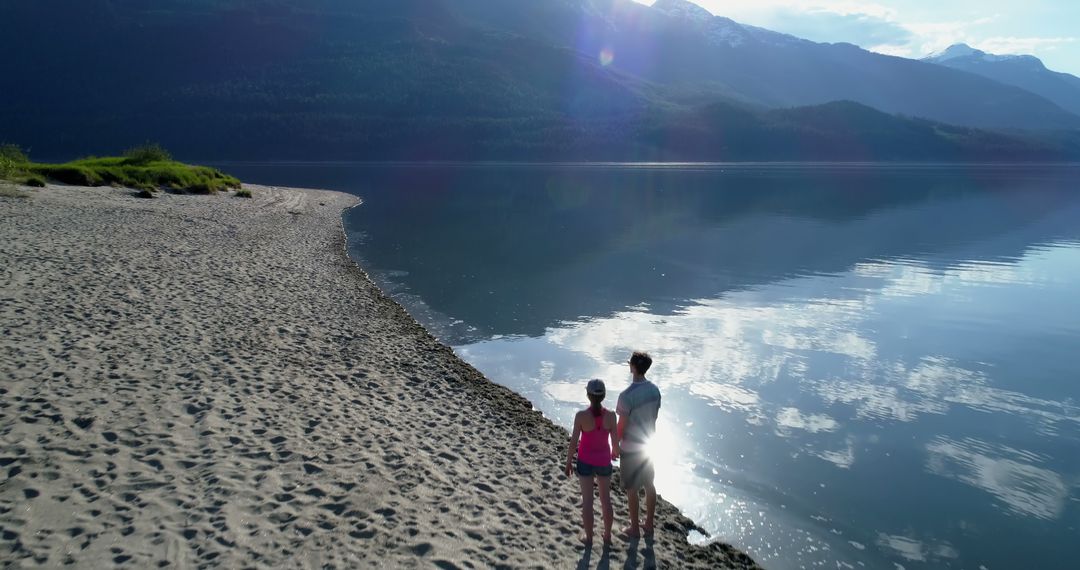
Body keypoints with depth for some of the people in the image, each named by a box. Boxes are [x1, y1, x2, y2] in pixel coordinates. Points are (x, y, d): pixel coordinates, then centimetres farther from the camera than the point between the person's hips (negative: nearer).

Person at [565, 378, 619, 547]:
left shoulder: (581, 416, -22)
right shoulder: (610, 415, -17)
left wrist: (568, 463, 1)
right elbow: (615, 441, -7)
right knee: (606, 500, 19)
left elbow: (573, 442, -15)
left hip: (585, 461, -2)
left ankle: (589, 537, 26)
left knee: (587, 501, 13)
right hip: (604, 462, 2)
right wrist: (613, 453, 16)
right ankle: (607, 536, 32)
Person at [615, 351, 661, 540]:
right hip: (648, 444, 6)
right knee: (649, 485, 19)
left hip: (630, 448, -6)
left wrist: (615, 446, -3)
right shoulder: (655, 390, -5)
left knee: (632, 490, 10)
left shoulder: (627, 395, -26)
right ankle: (649, 526, 33)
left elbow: (621, 426, -18)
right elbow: (654, 417, 6)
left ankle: (634, 529, 23)